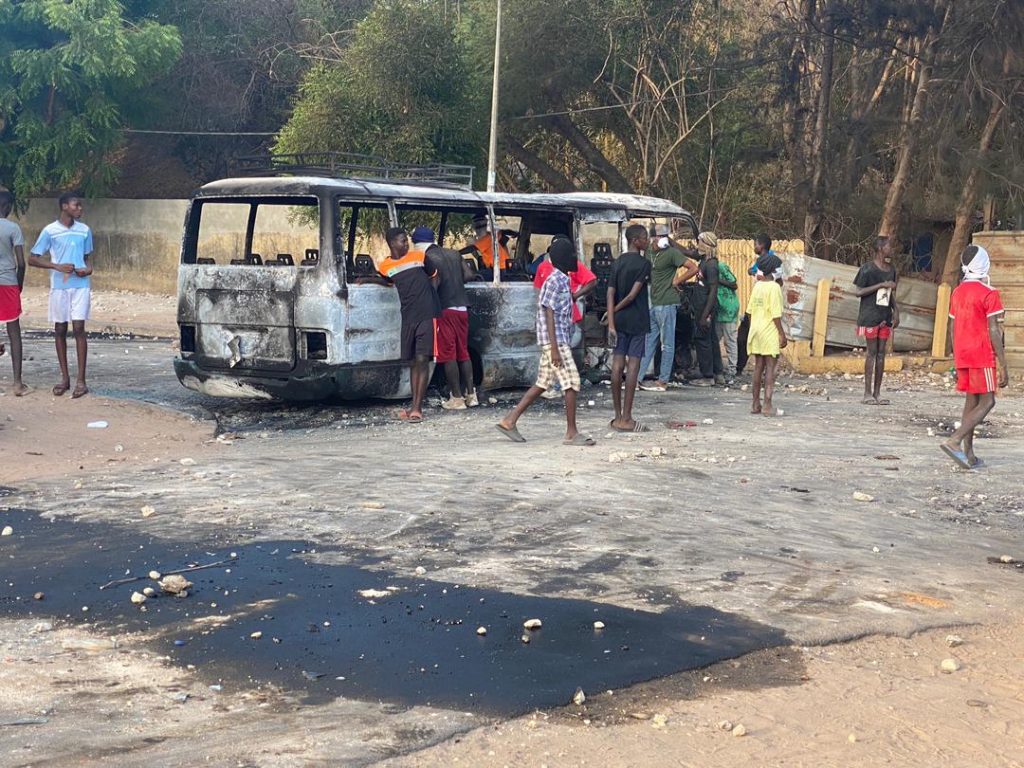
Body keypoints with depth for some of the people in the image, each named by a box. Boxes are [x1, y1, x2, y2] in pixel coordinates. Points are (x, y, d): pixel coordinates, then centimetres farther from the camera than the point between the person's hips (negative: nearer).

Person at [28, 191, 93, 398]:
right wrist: (57, 266, -14)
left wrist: (88, 268, -3)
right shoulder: (50, 231, -3)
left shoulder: (84, 230, 7)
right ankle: (64, 377, 14)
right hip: (59, 286, -1)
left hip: (81, 286, 1)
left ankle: (81, 380, -5)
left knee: (78, 328, -6)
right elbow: (32, 258, -2)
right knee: (60, 330, 5)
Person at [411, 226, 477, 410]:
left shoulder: (428, 258, -8)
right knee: (463, 352, 13)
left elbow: (435, 282, -17)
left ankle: (457, 398, -2)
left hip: (445, 310, -7)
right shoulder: (453, 254, 13)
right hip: (462, 307, 7)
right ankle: (471, 395, 12)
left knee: (449, 355, -2)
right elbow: (468, 275, 10)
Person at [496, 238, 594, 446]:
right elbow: (549, 315, -18)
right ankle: (571, 433, -1)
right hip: (555, 342, -10)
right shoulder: (555, 281, -13)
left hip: (560, 341, 10)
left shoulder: (563, 280, 16)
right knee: (572, 383, -7)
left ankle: (509, 421, 13)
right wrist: (555, 348, -21)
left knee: (542, 383, 10)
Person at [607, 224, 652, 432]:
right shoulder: (644, 263, -9)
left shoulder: (617, 263, 9)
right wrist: (617, 308, 0)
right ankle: (626, 419, -6)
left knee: (617, 366, 6)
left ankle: (618, 417, 10)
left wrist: (611, 321, -3)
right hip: (637, 321, -6)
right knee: (633, 366, -4)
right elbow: (634, 294, -15)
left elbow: (611, 293, 1)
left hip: (619, 321, 6)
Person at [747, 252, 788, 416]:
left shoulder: (757, 286, 8)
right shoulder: (774, 287, -12)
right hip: (770, 333, -6)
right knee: (770, 368, -3)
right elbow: (776, 314, -16)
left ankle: (755, 403, 15)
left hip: (756, 332, 6)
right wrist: (782, 334, -12)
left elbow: (751, 310, 10)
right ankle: (767, 404, -7)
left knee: (758, 367, 12)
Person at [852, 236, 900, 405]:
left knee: (881, 353, 5)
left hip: (885, 317, 6)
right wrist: (881, 285, -17)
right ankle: (868, 393, 0)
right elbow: (857, 291, -13)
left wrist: (896, 311, 7)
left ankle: (877, 393, 9)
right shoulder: (868, 269, -9)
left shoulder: (891, 269, 11)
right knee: (872, 352, -5)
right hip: (870, 316, -6)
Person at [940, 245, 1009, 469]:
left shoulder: (957, 292, 10)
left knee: (971, 402, 11)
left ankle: (968, 454, 8)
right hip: (982, 357, -7)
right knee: (987, 402, -3)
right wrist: (1003, 366, -11)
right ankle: (954, 441, -18)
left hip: (962, 356, 7)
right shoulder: (988, 293, -11)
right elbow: (993, 331, -13)